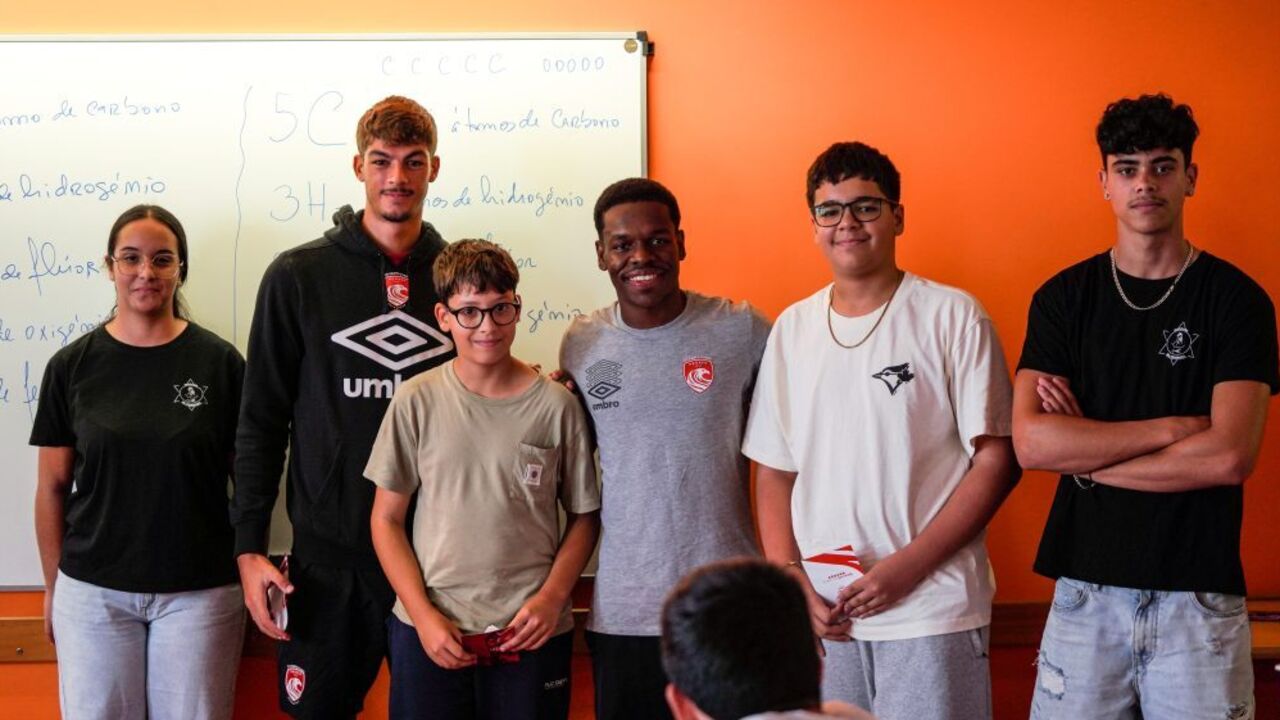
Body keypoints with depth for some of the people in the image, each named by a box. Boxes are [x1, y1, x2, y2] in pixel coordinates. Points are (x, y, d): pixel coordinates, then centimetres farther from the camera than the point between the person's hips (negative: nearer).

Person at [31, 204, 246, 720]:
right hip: (93, 591, 1)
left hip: (200, 590, -1)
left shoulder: (220, 362, -2)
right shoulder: (72, 366, 1)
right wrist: (53, 586, 5)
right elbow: (53, 487, 5)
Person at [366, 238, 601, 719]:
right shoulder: (417, 402, -2)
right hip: (428, 632, 0)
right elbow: (387, 519, 2)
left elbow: (584, 516, 6)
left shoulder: (556, 405, -3)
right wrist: (424, 615, -6)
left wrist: (552, 596, -7)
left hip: (531, 636, 0)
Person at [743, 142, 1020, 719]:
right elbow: (774, 471, 11)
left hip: (932, 612, -3)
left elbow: (996, 460, -6)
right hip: (820, 615, 4)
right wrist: (791, 579, -2)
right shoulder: (791, 329, 9)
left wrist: (908, 567, -13)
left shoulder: (953, 317, -4)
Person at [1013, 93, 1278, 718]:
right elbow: (1030, 442, -9)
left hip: (1200, 596, -1)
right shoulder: (1063, 297, 4)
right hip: (1086, 590, 2)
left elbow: (1230, 456, -13)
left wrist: (1087, 455, -8)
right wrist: (1172, 428, -11)